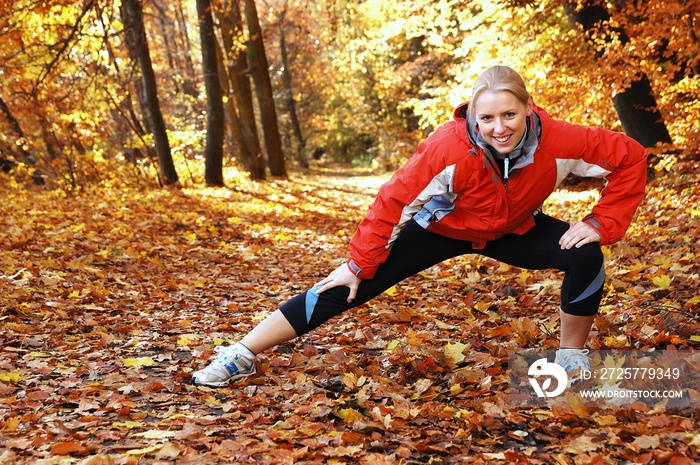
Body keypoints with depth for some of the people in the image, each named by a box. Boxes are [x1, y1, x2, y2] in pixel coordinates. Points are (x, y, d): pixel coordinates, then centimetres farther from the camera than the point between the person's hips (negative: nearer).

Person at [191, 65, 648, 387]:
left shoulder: (558, 141, -31)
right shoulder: (450, 147, -38)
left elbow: (631, 157, -19)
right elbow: (394, 201, -28)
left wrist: (603, 223, -21)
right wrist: (359, 264, -22)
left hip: (513, 230, 3)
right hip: (442, 227, -2)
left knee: (585, 256, -20)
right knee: (350, 288, -11)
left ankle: (572, 360, 4)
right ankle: (241, 356, -3)